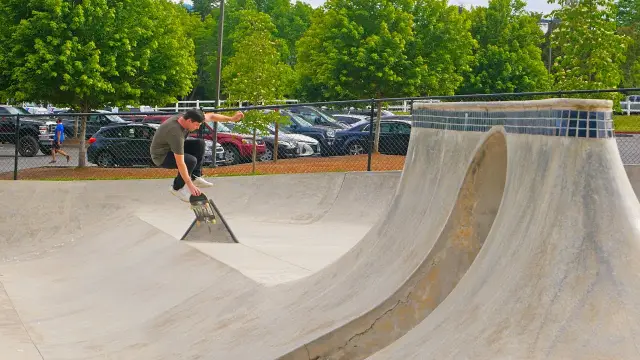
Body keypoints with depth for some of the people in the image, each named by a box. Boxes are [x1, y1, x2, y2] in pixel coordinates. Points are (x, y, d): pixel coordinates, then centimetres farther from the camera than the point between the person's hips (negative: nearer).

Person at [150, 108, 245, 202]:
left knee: (200, 144, -1)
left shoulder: (187, 116, -14)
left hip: (172, 148, 9)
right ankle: (177, 188, -7)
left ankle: (195, 178, 5)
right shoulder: (176, 133, -37)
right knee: (191, 161, -28)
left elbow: (210, 116, 1)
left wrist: (232, 119, -4)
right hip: (161, 156, -9)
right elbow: (180, 163, -36)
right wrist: (190, 185, -34)